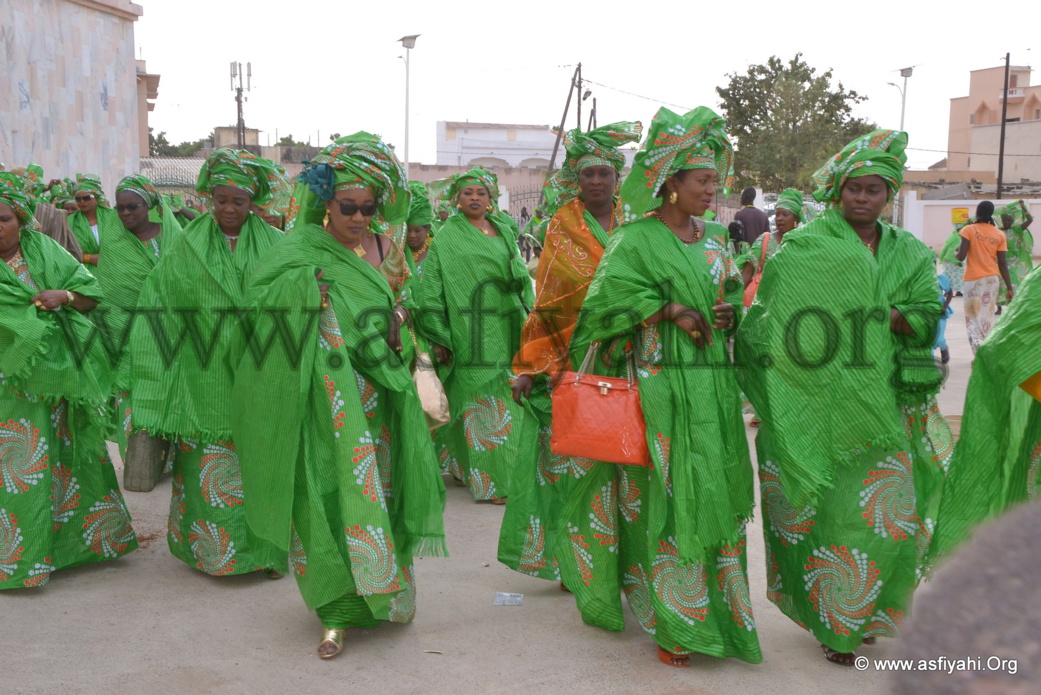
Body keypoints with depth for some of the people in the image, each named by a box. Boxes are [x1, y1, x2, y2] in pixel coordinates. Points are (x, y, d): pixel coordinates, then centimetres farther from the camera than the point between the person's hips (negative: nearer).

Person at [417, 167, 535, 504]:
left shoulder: (504, 231, 15)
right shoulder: (446, 238, -1)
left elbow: (522, 278, 20)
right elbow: (431, 291, -5)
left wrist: (528, 318, 12)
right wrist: (438, 337, -11)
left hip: (508, 330, 6)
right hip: (472, 334, -5)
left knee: (507, 399, 7)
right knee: (478, 404, -6)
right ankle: (489, 480, 1)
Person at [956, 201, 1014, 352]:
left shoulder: (969, 229, -6)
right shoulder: (1000, 234, 3)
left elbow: (961, 256, -13)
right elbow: (1003, 263, 1)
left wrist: (956, 253, 11)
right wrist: (1009, 288, 4)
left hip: (972, 279, -3)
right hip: (992, 279, 3)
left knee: (973, 317, 1)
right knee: (988, 317, 13)